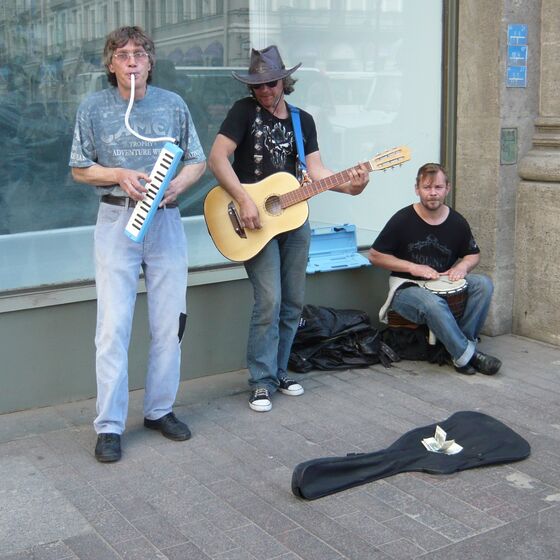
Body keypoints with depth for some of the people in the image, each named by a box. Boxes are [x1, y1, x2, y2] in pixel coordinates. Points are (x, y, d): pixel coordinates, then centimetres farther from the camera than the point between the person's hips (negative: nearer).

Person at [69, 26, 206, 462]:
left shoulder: (173, 104, 4)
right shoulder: (94, 107, 1)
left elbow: (198, 161, 10)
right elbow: (80, 169, 6)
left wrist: (178, 184, -11)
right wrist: (120, 175, -12)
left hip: (166, 220, 2)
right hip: (117, 220, -2)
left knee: (169, 324, 7)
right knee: (113, 327, -5)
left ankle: (160, 410, 22)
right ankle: (109, 425, 4)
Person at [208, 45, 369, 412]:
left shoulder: (303, 120, 11)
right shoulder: (245, 111, -3)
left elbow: (315, 170, 2)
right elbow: (217, 158, -13)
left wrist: (348, 186, -17)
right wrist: (245, 201, -22)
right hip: (256, 221, -5)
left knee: (293, 304, 9)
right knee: (270, 301, -13)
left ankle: (278, 372, 24)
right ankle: (261, 382, -1)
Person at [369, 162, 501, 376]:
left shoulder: (457, 222, 2)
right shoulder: (402, 220, -10)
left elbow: (473, 254, 17)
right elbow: (375, 255, -6)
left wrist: (463, 266, -8)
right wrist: (412, 267, -15)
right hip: (406, 287, -5)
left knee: (483, 284, -21)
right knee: (433, 304, -38)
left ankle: (464, 342, -17)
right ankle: (467, 356, -24)